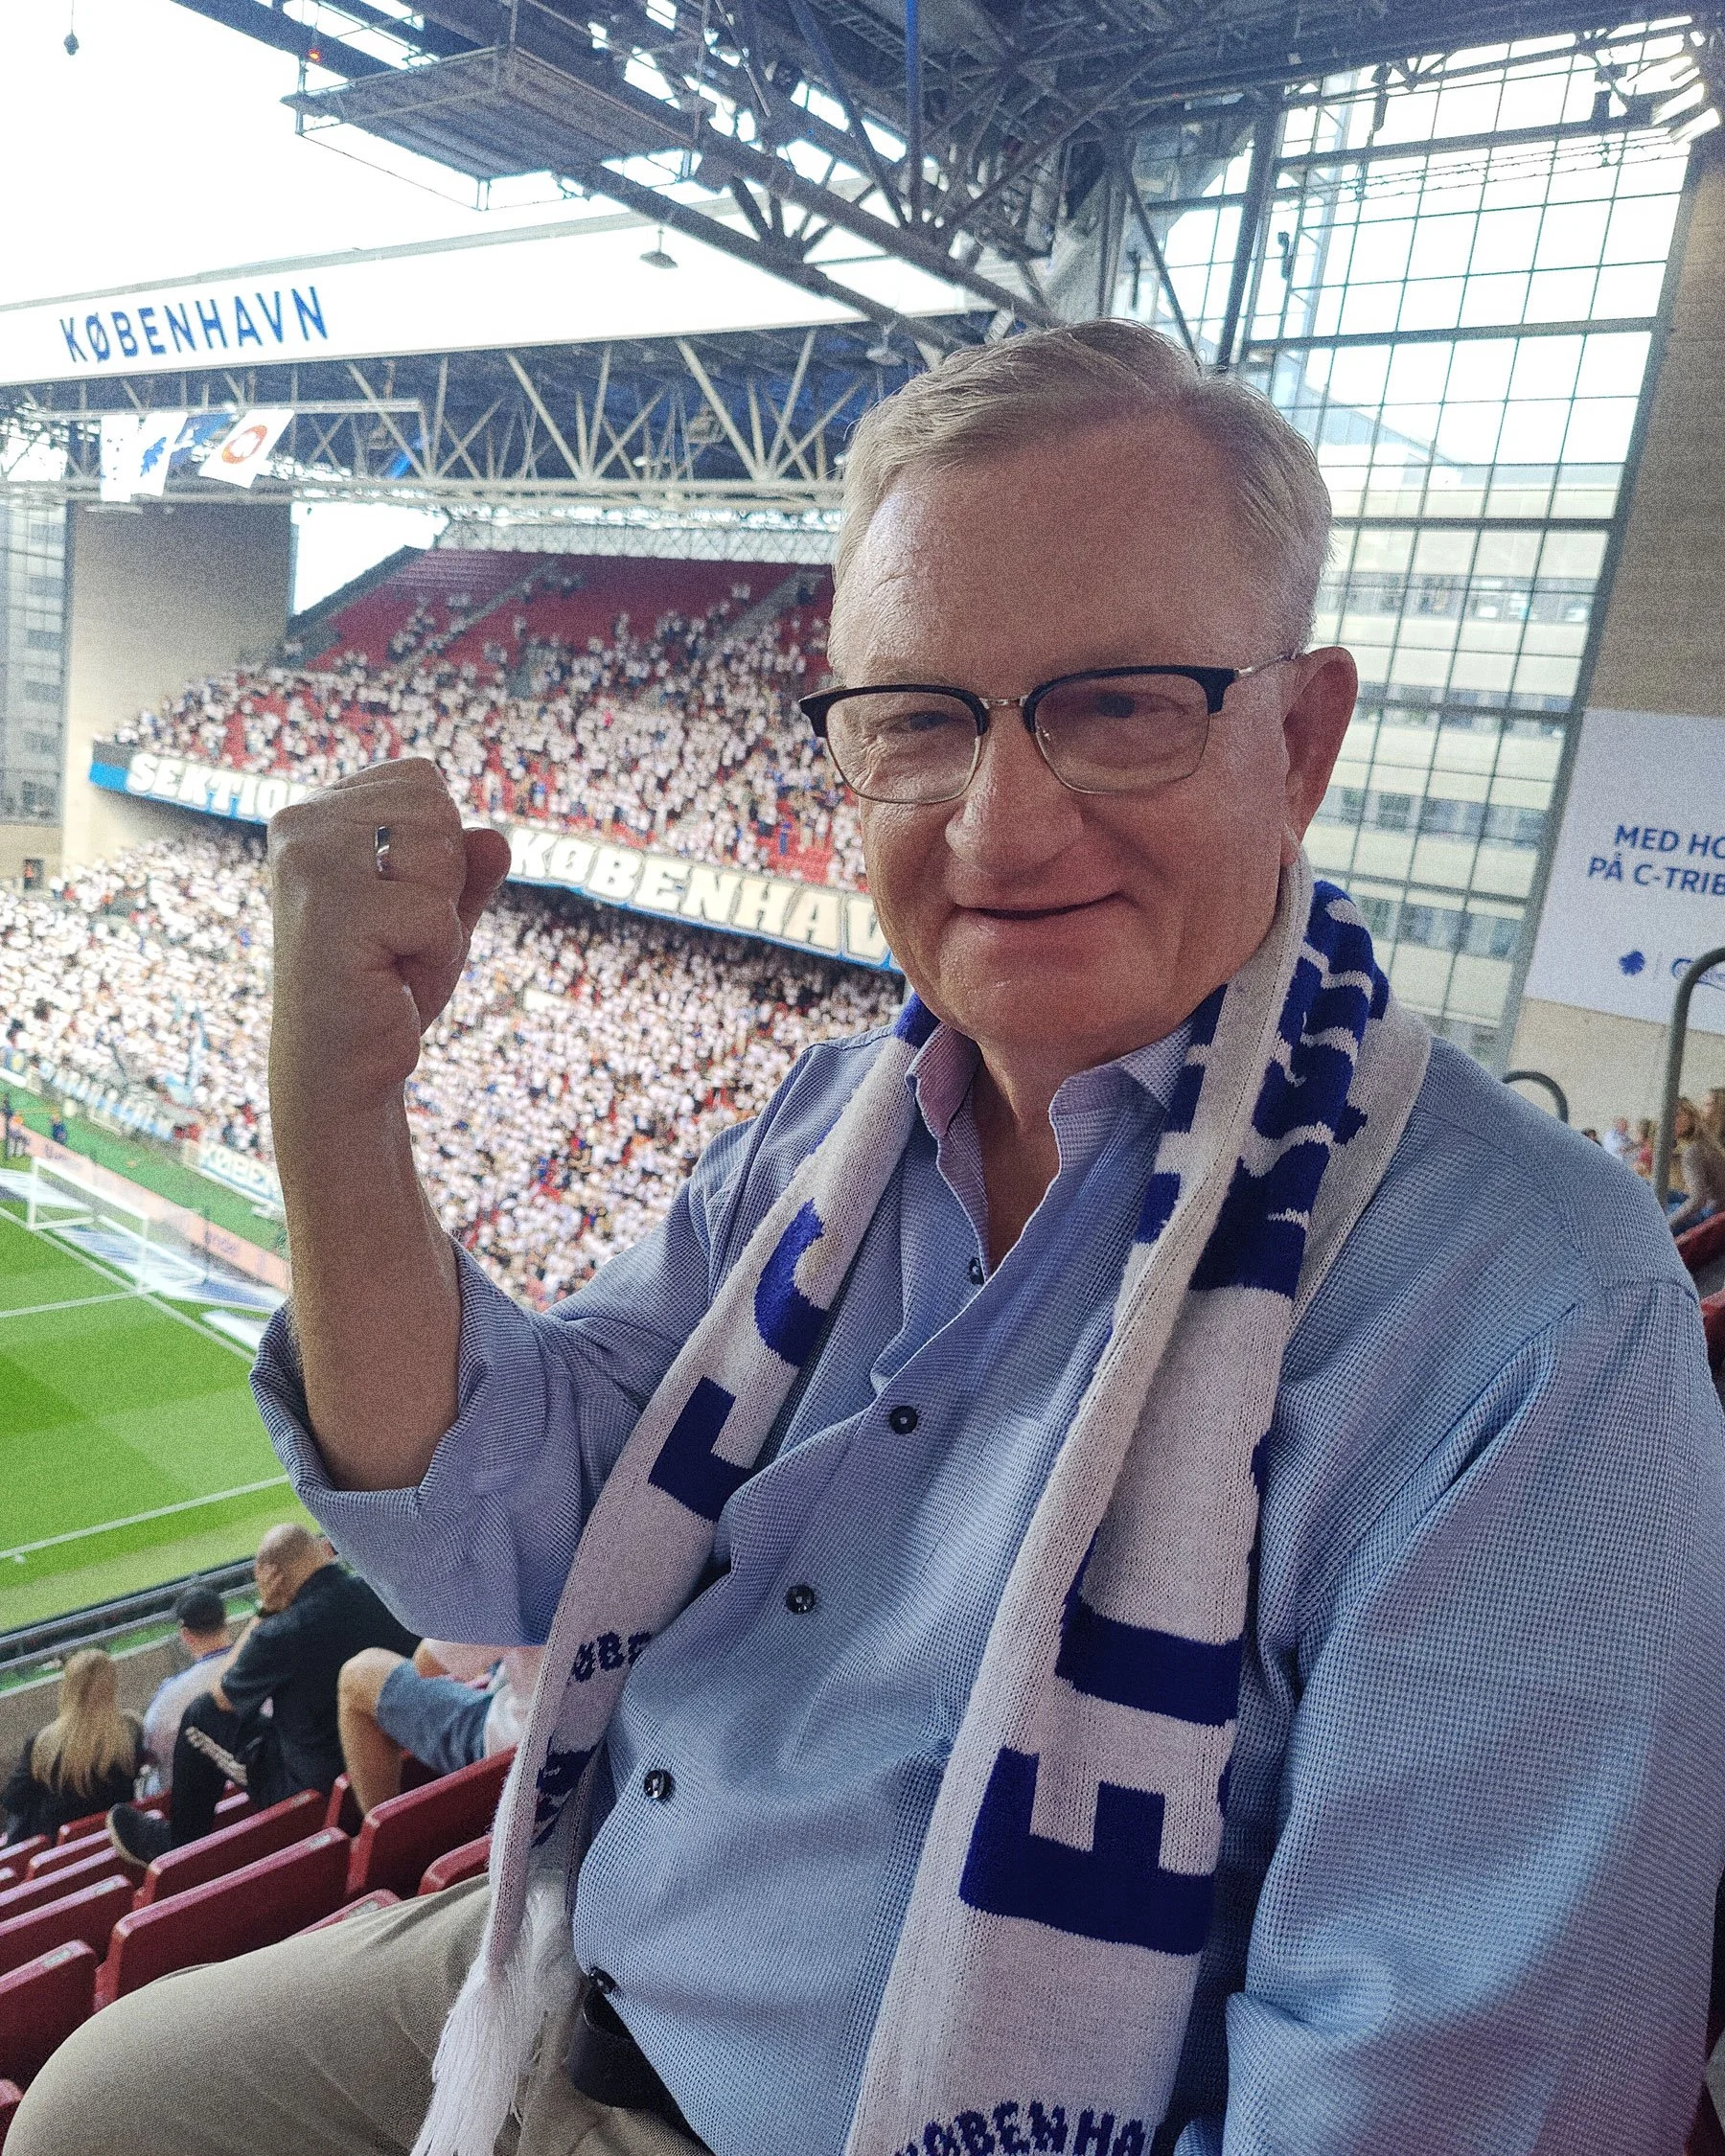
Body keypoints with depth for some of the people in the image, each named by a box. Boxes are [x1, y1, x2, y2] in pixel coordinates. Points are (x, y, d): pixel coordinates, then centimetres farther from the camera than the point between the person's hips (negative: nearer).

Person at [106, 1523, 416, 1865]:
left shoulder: (283, 1633, -22)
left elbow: (223, 1695, -2)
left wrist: (264, 1612, 0)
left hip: (314, 1786, -6)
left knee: (202, 1715, 9)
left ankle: (178, 1847, 29)